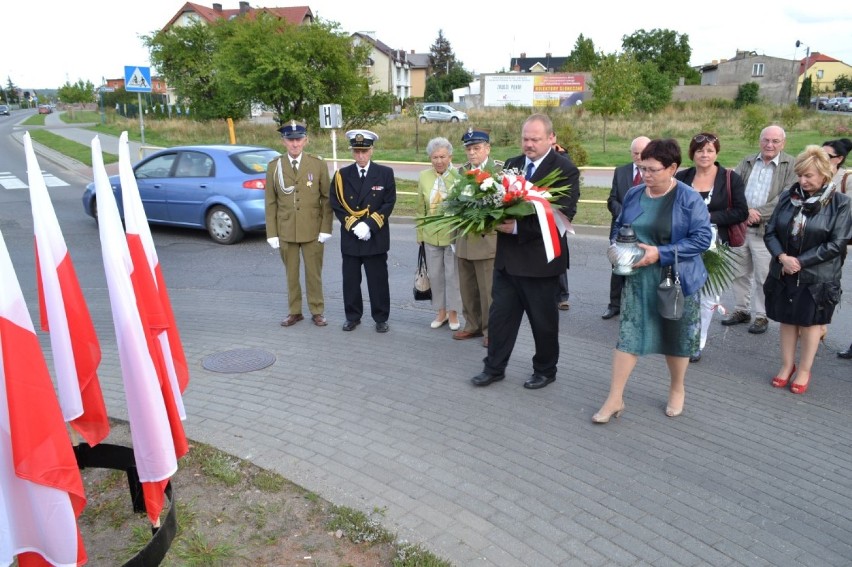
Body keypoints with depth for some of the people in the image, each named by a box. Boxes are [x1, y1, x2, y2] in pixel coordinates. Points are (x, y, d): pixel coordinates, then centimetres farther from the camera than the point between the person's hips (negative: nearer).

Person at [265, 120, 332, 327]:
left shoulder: (318, 165, 1)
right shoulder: (274, 166, 4)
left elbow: (327, 199, 1)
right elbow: (271, 202, 4)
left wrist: (325, 229, -6)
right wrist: (272, 233, -1)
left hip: (313, 230, -1)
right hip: (285, 230, 1)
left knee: (314, 273, 6)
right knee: (291, 274, 10)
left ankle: (317, 312, 19)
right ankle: (294, 312, 22)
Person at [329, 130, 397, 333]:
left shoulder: (385, 173, 1)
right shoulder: (341, 175, 4)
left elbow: (388, 204, -4)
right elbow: (336, 205, 2)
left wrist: (369, 225, -14)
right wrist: (354, 225, -11)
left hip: (376, 238, -1)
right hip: (350, 237, 2)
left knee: (378, 280, 5)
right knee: (350, 279, 8)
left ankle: (381, 318, 17)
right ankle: (352, 317, 22)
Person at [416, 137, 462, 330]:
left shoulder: (459, 176, -10)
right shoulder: (424, 177, 2)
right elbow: (421, 209, 9)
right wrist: (420, 233, 9)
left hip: (454, 234, -3)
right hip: (431, 235, 4)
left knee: (453, 275, 5)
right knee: (435, 274, 11)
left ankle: (453, 314, 20)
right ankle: (441, 312, 27)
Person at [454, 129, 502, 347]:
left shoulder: (500, 169, -6)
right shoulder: (462, 170, 12)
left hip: (488, 238, -6)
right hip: (464, 239, 6)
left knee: (488, 289, 1)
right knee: (467, 288, 14)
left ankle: (491, 329, 15)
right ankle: (473, 325, 28)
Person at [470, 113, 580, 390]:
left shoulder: (565, 169, -10)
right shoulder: (512, 164, 9)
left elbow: (563, 215, -19)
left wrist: (518, 228, -25)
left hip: (540, 258, -5)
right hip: (508, 256, 6)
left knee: (543, 320, 10)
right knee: (499, 314, 12)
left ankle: (545, 370, 30)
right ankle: (494, 367, 27)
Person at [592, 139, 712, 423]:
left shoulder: (689, 199, -12)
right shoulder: (633, 194, 2)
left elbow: (702, 238, -16)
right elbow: (619, 226, 15)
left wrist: (660, 254, -23)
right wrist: (616, 246, -6)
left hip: (676, 280, -3)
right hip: (638, 279, 3)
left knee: (676, 337, 12)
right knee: (628, 335, 0)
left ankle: (677, 390, 36)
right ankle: (615, 398, 7)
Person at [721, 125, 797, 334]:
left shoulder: (791, 166, -3)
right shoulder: (746, 162, 9)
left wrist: (759, 213, -20)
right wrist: (744, 211, -19)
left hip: (767, 230, -4)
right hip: (740, 227, 4)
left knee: (763, 277, 4)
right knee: (740, 273, 15)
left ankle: (762, 316, 19)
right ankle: (742, 310, 30)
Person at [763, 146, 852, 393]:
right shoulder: (788, 196, 1)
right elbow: (770, 232, 1)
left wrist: (800, 261, -16)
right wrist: (782, 257, -16)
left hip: (816, 277, -3)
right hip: (783, 273, 3)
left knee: (810, 322, 10)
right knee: (787, 320, 13)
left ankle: (804, 371, 25)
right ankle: (787, 365, 29)